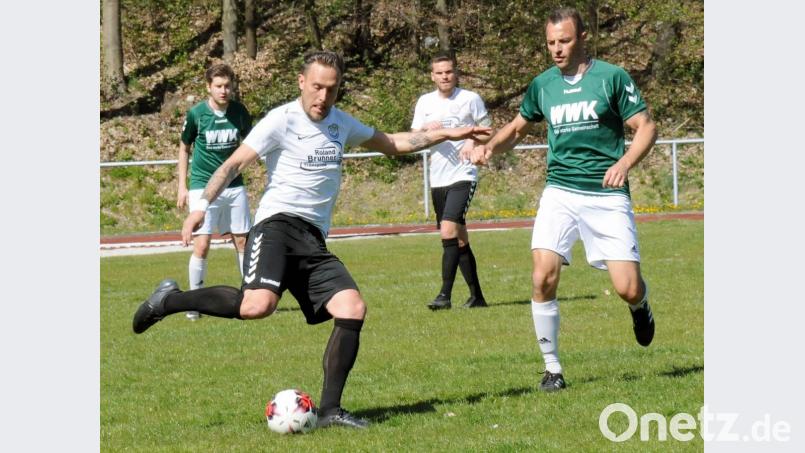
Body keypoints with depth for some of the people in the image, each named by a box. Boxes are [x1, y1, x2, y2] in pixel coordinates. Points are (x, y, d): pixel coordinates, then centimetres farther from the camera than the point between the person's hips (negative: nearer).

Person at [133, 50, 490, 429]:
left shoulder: (341, 123, 18)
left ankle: (329, 410, -6)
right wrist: (202, 205, -19)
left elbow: (392, 143, 33)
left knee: (353, 309, -12)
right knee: (259, 305, -32)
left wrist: (446, 134, 29)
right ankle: (170, 300, -10)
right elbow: (235, 163, -6)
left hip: (314, 241, 7)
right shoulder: (282, 120, -3)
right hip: (278, 225, -7)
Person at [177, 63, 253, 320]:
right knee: (201, 245, -10)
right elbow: (184, 149, 5)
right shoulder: (196, 114, -8)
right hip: (202, 188, -3)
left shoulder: (239, 112, -1)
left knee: (242, 242, 6)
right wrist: (182, 186, 4)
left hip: (234, 186, 3)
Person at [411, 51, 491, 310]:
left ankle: (445, 294, -21)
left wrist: (474, 143, -16)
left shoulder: (470, 99, -1)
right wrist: (427, 128, -13)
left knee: (449, 231, -20)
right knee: (459, 240, 10)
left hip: (463, 175, -5)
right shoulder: (425, 102, 9)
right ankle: (476, 296, 19)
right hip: (438, 179, 5)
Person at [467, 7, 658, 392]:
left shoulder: (612, 77, -3)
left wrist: (625, 163, -20)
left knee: (627, 288, -9)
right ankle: (552, 367, 0)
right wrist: (490, 146, 2)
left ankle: (640, 306, 32)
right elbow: (517, 128, 23)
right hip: (560, 192, 3)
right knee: (543, 277, -16)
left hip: (607, 194, -3)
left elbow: (646, 127, -3)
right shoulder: (542, 85, 9)